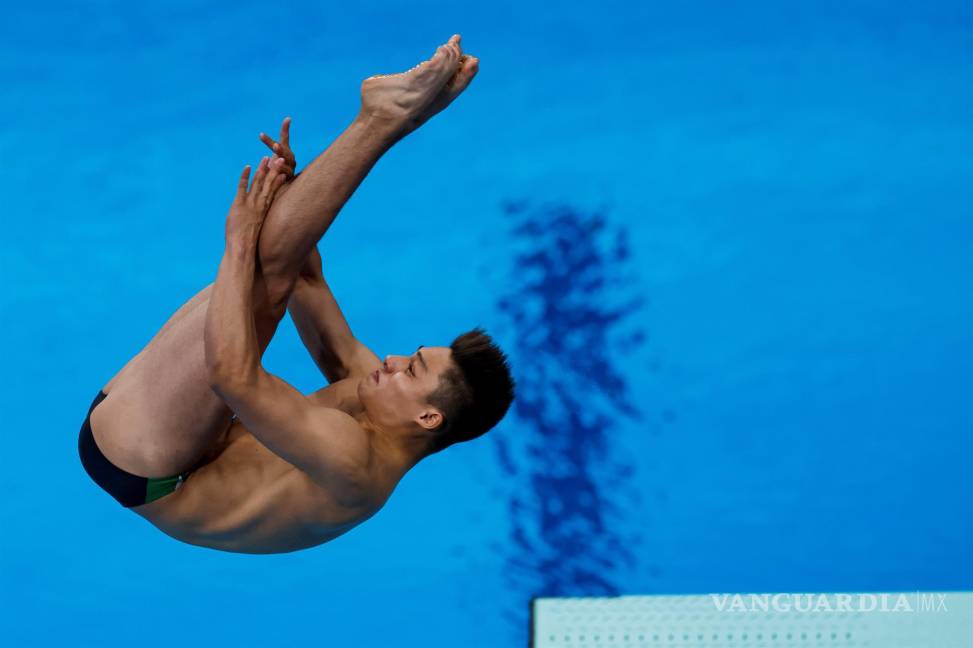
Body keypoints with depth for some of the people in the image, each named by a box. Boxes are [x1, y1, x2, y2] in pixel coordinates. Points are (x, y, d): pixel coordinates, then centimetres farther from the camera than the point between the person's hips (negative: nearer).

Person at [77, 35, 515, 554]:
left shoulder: (355, 462, -25)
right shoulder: (365, 389, 4)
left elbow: (233, 375, -37)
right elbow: (309, 282, 11)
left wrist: (240, 244, -29)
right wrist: (292, 191, -4)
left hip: (138, 466, -9)